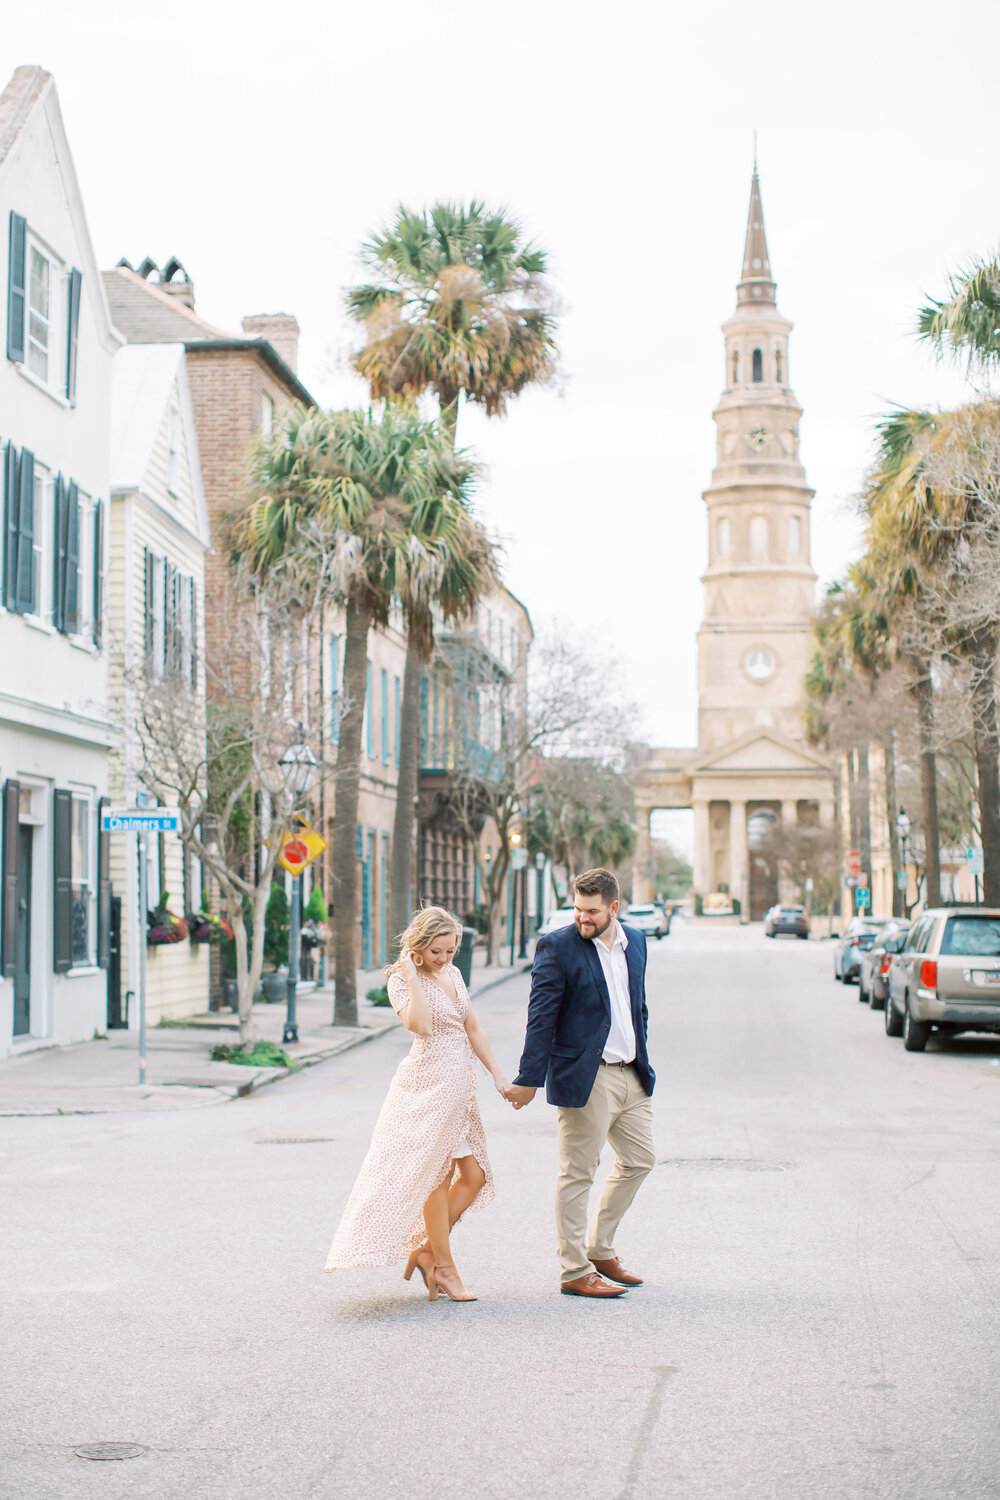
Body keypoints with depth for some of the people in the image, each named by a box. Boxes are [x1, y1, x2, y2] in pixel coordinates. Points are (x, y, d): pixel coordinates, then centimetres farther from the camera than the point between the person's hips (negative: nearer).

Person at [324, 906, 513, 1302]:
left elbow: (472, 1028, 16)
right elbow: (420, 1025, -28)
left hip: (460, 1085, 8)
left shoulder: (452, 974, 12)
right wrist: (411, 972, -24)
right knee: (436, 1174, 0)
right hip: (428, 1082, -8)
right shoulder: (401, 979, -10)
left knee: (474, 1175, 7)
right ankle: (443, 1266, 12)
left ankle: (427, 1248, 18)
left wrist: (498, 1075, 12)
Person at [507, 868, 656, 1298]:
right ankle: (575, 1273, 7)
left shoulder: (635, 942, 10)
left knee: (638, 1162, 14)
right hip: (585, 1078, -7)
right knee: (578, 1174, -1)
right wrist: (529, 1079, -15)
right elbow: (541, 1017, -12)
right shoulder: (557, 947, -10)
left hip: (631, 1074, 7)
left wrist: (642, 1061, 18)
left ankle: (599, 1251, 28)